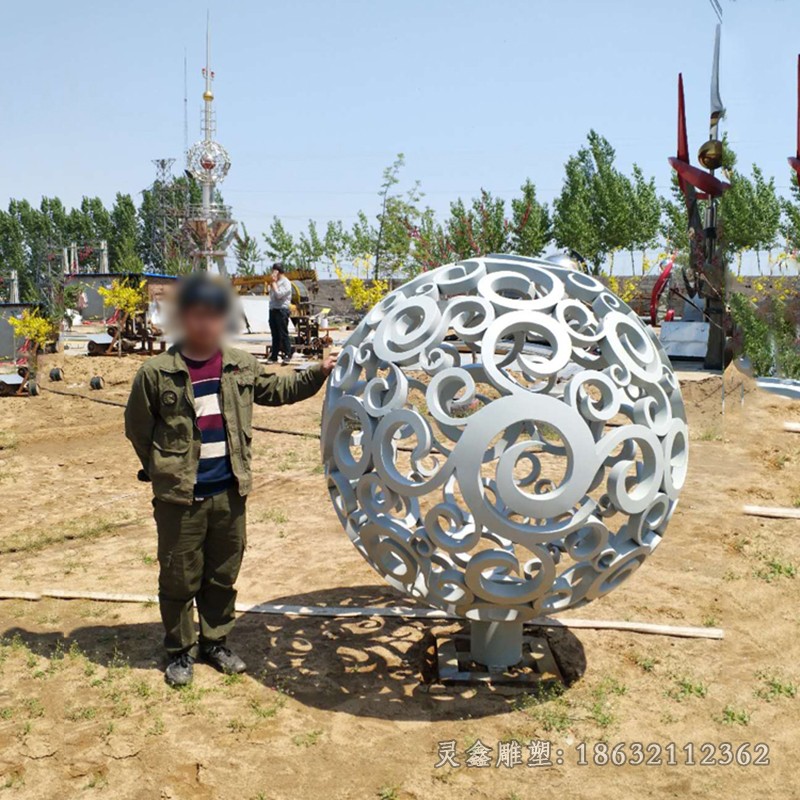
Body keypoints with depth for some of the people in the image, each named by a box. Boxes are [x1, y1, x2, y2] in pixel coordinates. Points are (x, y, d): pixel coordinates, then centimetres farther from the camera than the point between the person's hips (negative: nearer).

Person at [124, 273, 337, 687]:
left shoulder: (241, 366, 2)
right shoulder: (157, 372, -9)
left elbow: (278, 389, 16)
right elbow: (137, 426, 0)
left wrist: (317, 373, 5)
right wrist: (163, 470, 6)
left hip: (229, 492, 4)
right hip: (179, 497, -3)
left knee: (223, 574, 16)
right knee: (179, 578, 9)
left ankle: (215, 642, 35)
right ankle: (180, 651, 28)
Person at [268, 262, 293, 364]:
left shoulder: (286, 282, -7)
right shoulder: (276, 282, 18)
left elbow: (278, 294, -18)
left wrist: (274, 283, -10)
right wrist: (271, 285, 10)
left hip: (281, 310, -8)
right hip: (273, 310, 8)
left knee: (283, 334, -6)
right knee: (275, 335, 10)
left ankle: (287, 355, -2)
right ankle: (273, 356, 13)